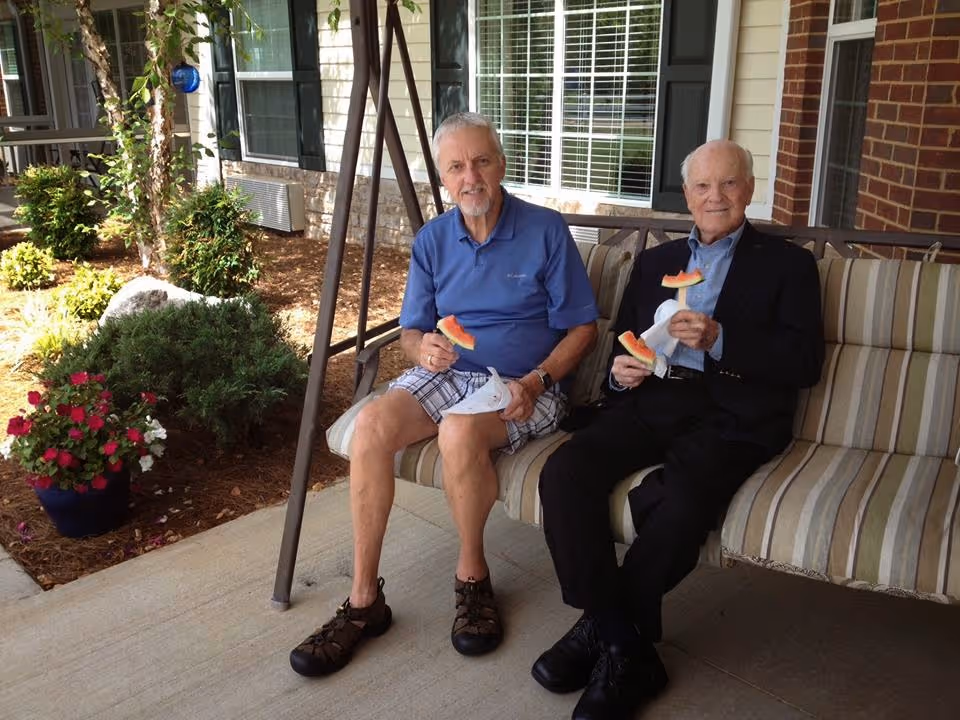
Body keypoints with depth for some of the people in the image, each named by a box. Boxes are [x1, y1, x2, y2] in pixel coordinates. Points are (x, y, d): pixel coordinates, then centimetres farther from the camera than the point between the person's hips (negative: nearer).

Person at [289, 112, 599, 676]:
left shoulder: (546, 230, -3)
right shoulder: (431, 240, 8)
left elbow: (582, 327, -2)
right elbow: (411, 332, 10)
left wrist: (536, 380, -17)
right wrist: (423, 348, -15)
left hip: (525, 386, -3)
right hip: (448, 374, 4)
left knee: (460, 431, -36)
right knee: (372, 423, -26)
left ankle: (473, 577, -9)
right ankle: (364, 600, -16)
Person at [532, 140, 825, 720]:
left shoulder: (788, 264, 13)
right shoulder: (655, 261, 26)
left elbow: (805, 364, 0)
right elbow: (622, 343, 23)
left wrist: (718, 339, -13)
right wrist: (620, 369, -2)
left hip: (732, 417, -3)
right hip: (650, 403, 4)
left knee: (681, 509, -34)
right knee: (564, 473, -25)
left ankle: (604, 630, -7)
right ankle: (627, 649, -17)